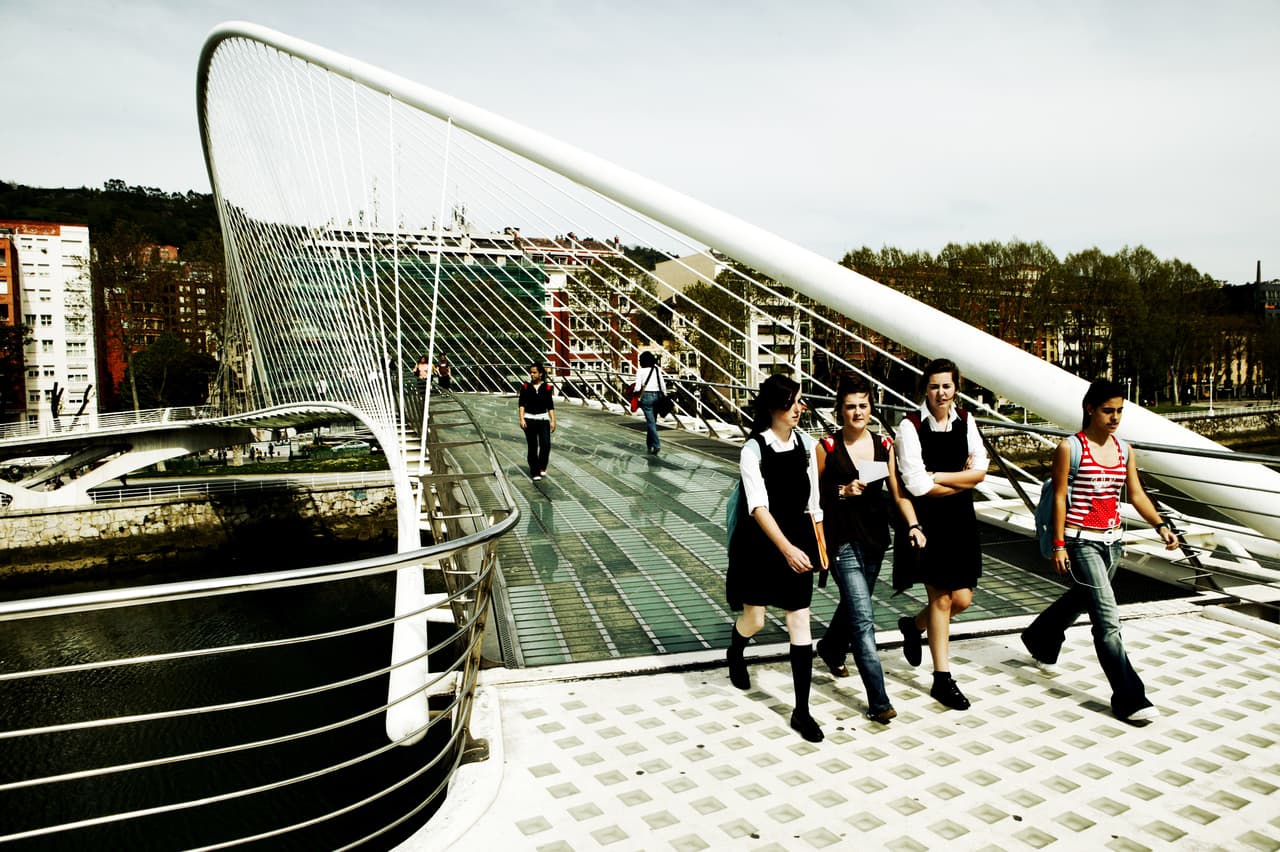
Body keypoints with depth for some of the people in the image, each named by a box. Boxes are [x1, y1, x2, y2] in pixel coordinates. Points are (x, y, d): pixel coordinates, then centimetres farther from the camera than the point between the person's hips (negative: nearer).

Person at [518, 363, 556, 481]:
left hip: (543, 419, 0)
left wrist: (553, 421, 1)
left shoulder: (546, 387, 3)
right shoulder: (525, 386, 0)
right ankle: (534, 472, 10)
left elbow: (550, 406, 7)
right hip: (529, 419, 0)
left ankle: (542, 467, 5)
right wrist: (522, 419, -15)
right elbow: (521, 404, -4)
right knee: (532, 447, 2)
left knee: (546, 444, -14)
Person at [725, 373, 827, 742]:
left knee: (800, 624, 3)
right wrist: (786, 548, -32)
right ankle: (735, 654, 49)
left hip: (798, 541, 3)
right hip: (760, 542, -3)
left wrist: (818, 544, 9)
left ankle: (802, 711, 12)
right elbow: (759, 506, -22)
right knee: (754, 619, 12)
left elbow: (813, 499, 7)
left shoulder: (806, 443, -1)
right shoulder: (753, 450, -15)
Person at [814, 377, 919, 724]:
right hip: (843, 541, -5)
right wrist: (843, 491, -18)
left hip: (875, 538, 5)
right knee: (863, 619, -12)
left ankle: (831, 648, 53)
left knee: (853, 605, 24)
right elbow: (813, 494, -3)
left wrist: (913, 525, -11)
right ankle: (878, 701, -9)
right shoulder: (827, 447, -8)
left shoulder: (883, 445, 3)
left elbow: (897, 491, 1)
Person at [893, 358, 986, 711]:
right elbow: (917, 484, -17)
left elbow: (980, 472, -3)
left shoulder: (965, 421, 5)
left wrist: (938, 477, -14)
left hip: (961, 519, 5)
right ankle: (942, 679, 17)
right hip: (928, 520, -5)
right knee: (941, 599, 2)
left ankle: (913, 625, 36)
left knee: (962, 599, 5)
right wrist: (962, 480, -8)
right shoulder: (910, 426, -12)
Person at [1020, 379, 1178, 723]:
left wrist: (1161, 525, -9)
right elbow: (1059, 497, -9)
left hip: (1111, 542, 7)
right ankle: (1129, 698, -4)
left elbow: (1136, 495, 7)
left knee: (1080, 599, 23)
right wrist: (1059, 544, -11)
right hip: (1082, 542, -7)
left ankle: (1039, 637, 50)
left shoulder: (1124, 450, 8)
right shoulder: (1070, 448, -9)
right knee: (1107, 619, -9)